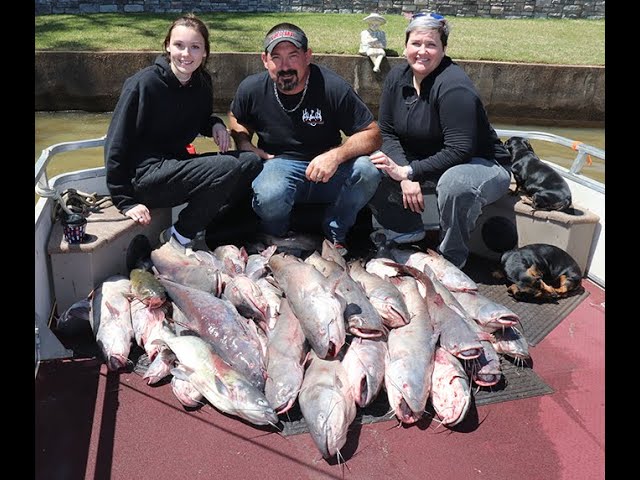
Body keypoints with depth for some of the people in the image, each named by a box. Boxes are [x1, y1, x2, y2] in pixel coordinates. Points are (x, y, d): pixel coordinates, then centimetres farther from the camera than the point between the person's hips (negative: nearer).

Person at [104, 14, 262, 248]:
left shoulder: (202, 83, 4)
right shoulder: (144, 83, -16)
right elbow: (116, 144, -14)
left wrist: (216, 125, -1)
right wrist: (126, 202, -16)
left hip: (177, 164, 7)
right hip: (145, 174, -7)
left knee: (251, 162, -6)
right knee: (226, 168, -25)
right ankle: (179, 237, -9)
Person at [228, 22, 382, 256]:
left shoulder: (333, 87, -13)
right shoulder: (251, 89, -5)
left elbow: (373, 134, -12)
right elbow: (236, 120, 19)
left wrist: (337, 154, -30)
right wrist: (245, 146, -3)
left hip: (326, 168, 0)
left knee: (368, 171, -30)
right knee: (268, 196, -36)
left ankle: (334, 233, -4)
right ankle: (275, 237, 2)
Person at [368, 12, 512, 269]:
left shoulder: (454, 86, -25)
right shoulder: (397, 77, -3)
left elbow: (459, 151, -29)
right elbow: (387, 132, -3)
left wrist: (408, 171, -29)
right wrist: (405, 176, -18)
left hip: (482, 165, -6)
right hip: (423, 164, 7)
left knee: (455, 183, -41)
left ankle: (451, 258, -15)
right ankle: (405, 231, 6)